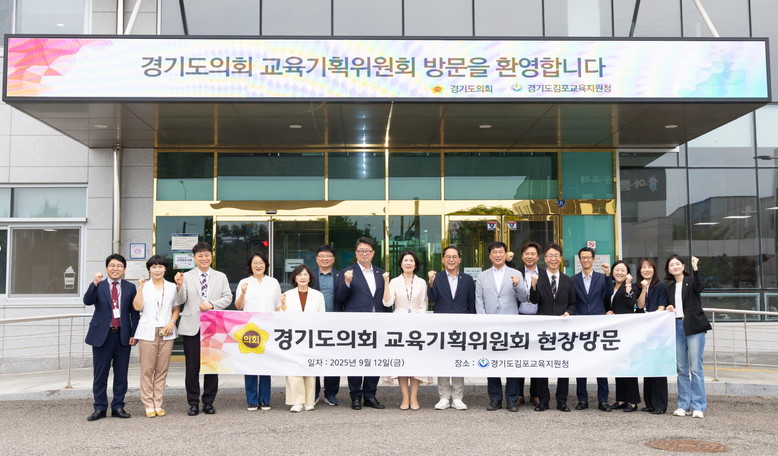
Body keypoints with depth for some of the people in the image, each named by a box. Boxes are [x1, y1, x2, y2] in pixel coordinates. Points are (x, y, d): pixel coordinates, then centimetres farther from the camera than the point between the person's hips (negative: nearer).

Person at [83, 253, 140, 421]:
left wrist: (134, 334, -1)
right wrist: (95, 283, -27)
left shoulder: (130, 288, 7)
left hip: (123, 335, 1)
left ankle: (118, 407, 16)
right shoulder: (98, 286, 4)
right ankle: (100, 408, 13)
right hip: (102, 335, -1)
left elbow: (135, 312, 6)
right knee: (100, 374, 4)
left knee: (121, 373, 7)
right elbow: (87, 301, -14)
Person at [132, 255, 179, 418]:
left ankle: (158, 404, 10)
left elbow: (176, 309, 13)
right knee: (147, 370, -3)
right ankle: (148, 405, 5)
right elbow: (137, 307, -5)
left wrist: (172, 322, -3)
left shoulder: (172, 287, 11)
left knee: (162, 370, 3)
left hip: (166, 333, 2)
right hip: (148, 332, -2)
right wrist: (140, 288, -9)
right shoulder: (144, 286, 7)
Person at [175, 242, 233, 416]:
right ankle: (193, 403, 12)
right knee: (192, 367, 2)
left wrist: (211, 304, -11)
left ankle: (208, 402, 15)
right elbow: (181, 300, 0)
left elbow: (228, 298, 4)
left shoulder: (221, 277, 11)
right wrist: (179, 286, -19)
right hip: (192, 326, -1)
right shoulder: (187, 277, 6)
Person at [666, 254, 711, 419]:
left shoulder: (691, 281, 1)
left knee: (696, 368, -7)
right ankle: (683, 405, 13)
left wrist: (695, 268, -27)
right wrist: (669, 309, 1)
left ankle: (698, 406, -1)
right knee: (682, 369, 7)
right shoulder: (670, 288, 17)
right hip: (677, 328, 5)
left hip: (694, 328, -5)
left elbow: (699, 287, -21)